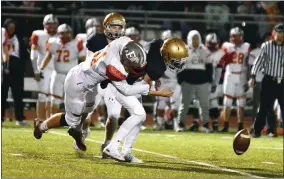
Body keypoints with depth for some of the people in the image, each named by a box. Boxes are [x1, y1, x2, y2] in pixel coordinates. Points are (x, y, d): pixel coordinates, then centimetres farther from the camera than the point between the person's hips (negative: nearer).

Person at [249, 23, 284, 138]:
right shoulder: (266, 46, -1)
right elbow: (259, 61, -3)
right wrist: (253, 76, -11)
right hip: (269, 81, -2)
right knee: (264, 107, 1)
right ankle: (256, 130, 11)